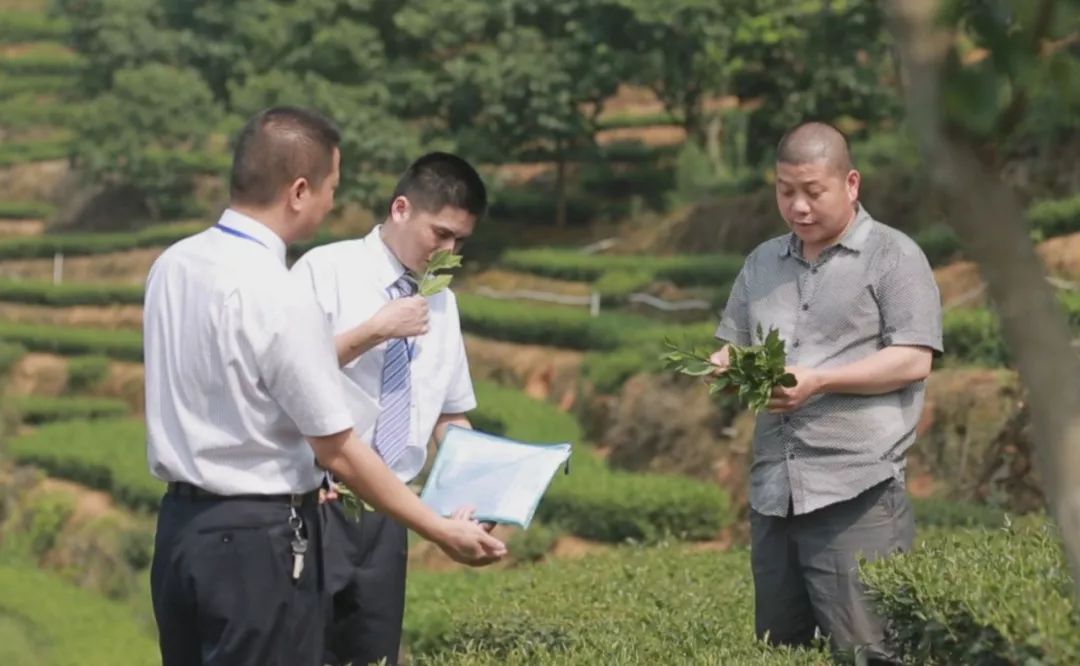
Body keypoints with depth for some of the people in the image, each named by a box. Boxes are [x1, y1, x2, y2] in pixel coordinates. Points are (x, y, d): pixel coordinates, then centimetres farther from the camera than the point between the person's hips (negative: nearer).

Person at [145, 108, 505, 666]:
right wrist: (442, 532, -8)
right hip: (256, 540, -8)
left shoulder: (172, 265, 3)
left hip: (180, 522, 8)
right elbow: (340, 452, -16)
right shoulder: (278, 298, -20)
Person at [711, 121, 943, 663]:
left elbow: (913, 360, -7)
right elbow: (731, 346, 25)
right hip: (772, 489, 6)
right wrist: (729, 368, 0)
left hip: (856, 490, -6)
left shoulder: (893, 256, 1)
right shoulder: (762, 263, 19)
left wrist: (818, 381, -17)